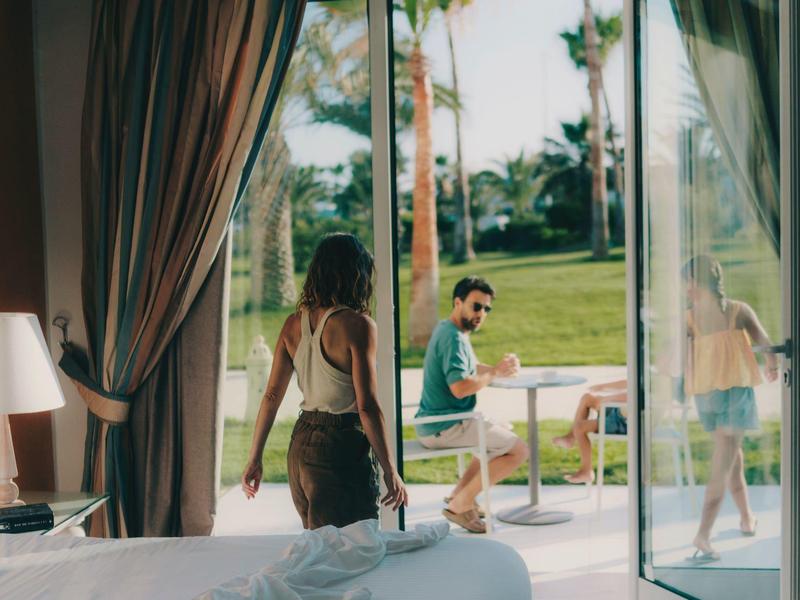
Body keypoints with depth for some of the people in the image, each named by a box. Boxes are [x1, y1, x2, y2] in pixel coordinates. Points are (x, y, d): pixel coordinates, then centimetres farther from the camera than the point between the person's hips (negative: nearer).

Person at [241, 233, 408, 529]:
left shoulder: (294, 324, 5)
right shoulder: (357, 325, -14)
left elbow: (271, 395, 7)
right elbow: (367, 406, -16)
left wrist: (255, 458, 14)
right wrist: (390, 471, -10)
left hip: (300, 446, 7)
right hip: (342, 448, -7)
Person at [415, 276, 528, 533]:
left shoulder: (447, 330, 14)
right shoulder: (453, 338, -19)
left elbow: (471, 368, 24)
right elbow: (460, 387, -30)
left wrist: (501, 368, 5)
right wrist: (495, 372, -16)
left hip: (434, 424, 10)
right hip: (445, 427, -10)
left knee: (502, 434, 28)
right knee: (519, 450, -10)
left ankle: (459, 491, 19)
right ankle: (460, 504, -6)